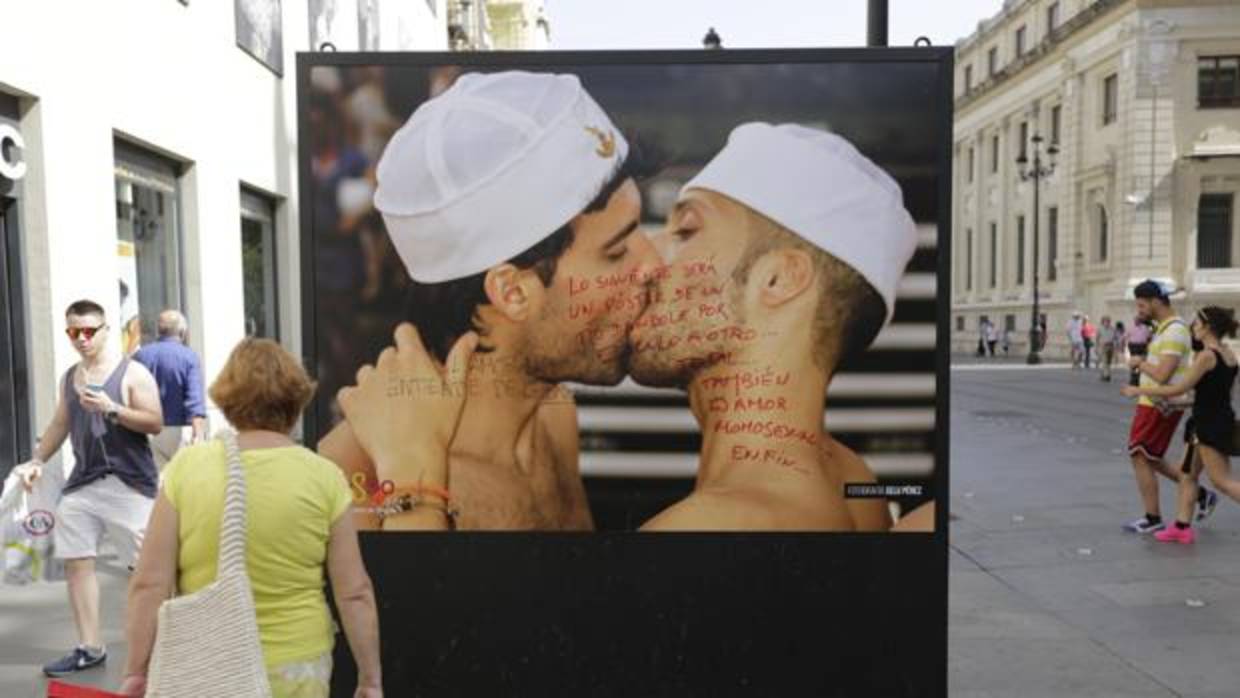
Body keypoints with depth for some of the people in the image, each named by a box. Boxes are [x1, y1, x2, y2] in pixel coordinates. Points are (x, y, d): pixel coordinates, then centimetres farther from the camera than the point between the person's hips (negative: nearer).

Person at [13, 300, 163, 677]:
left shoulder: (132, 373, -7)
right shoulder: (69, 377, 12)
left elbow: (155, 423, -12)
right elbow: (60, 425, 20)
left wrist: (111, 409, -22)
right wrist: (37, 460, 8)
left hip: (128, 484, -6)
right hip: (83, 483, 7)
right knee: (76, 561, 6)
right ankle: (89, 647, 17)